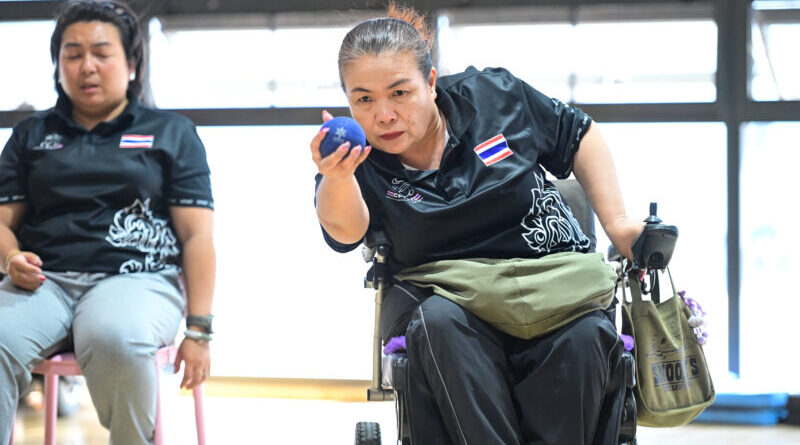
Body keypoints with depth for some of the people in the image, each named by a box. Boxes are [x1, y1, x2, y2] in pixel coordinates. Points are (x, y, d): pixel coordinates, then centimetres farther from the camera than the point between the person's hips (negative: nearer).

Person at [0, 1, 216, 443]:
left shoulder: (172, 132, 17)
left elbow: (197, 235, 10)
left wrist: (198, 331, -1)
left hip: (137, 278, -2)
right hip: (45, 279, 2)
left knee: (114, 337, -39)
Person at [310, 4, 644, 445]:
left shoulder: (493, 96, 0)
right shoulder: (361, 161, -5)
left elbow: (579, 136, 14)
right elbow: (344, 230, -27)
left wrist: (616, 222, 5)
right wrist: (336, 177, -50)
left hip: (551, 279, 1)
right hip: (444, 290, -1)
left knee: (585, 333, -32)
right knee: (439, 323, -36)